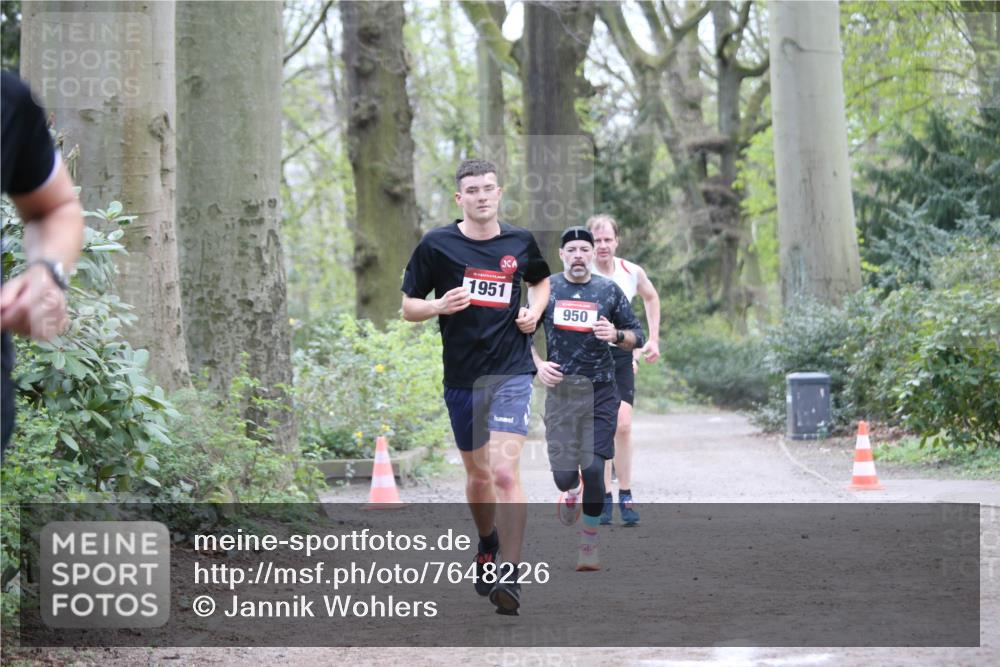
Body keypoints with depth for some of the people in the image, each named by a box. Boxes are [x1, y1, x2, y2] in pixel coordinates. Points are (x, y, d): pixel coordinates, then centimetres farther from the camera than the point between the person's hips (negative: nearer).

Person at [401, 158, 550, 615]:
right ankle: (487, 545, 43)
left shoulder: (520, 243, 4)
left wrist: (534, 311, 5)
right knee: (477, 474, 15)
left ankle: (509, 575, -15)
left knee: (504, 472, -17)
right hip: (461, 376, 1)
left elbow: (541, 280, 26)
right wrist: (440, 306, -17)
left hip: (511, 373, -1)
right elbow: (408, 307, 4)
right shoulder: (436, 245, -2)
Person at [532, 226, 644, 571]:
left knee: (593, 469, -9)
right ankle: (570, 493, 35)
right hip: (561, 391, 0)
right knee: (564, 473, -5)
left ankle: (589, 543, 8)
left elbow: (637, 336, 8)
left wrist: (616, 335, -14)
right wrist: (538, 364, -4)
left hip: (601, 392, 0)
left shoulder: (609, 290, 4)